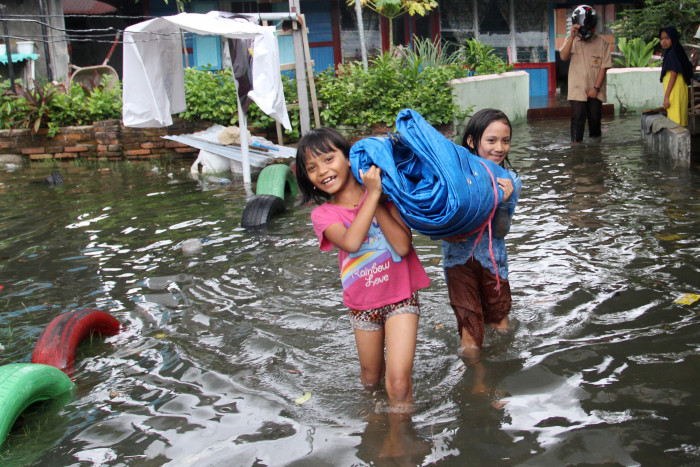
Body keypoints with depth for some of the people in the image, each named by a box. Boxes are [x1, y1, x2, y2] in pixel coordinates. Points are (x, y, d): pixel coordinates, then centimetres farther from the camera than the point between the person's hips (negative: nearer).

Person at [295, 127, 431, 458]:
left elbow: (403, 246, -22)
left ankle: (396, 443, 7)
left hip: (400, 297, -2)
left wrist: (376, 197, -23)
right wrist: (372, 194, -27)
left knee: (398, 383, -13)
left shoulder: (385, 196, -9)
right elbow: (351, 241, -30)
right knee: (371, 378, 20)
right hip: (362, 304, 2)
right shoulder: (323, 214, -8)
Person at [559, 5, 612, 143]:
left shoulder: (602, 42, -1)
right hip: (577, 89, 0)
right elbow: (563, 57, -13)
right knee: (577, 119, -10)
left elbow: (604, 67, -3)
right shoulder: (571, 40, 4)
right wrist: (572, 37, -21)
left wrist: (596, 88, -9)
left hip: (595, 91, 1)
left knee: (595, 119, 8)